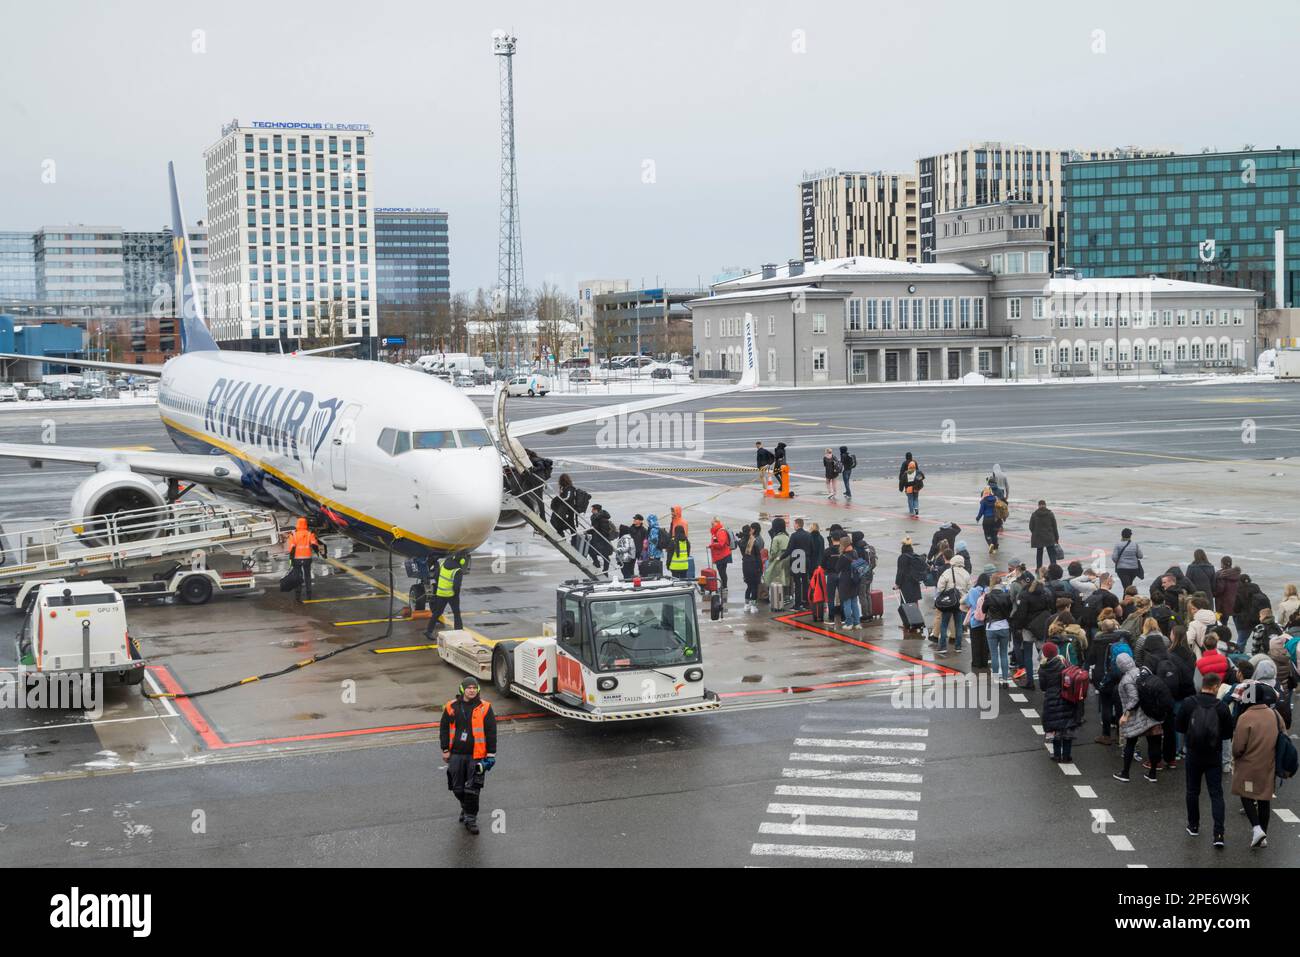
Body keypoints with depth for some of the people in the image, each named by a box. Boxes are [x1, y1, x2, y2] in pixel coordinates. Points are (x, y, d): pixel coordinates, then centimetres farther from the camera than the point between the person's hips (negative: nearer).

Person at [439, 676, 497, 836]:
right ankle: (465, 808, 36)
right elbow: (444, 729, 10)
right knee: (457, 788, 9)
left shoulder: (484, 708, -2)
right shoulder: (451, 707, 3)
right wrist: (445, 750, 7)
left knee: (472, 789, -5)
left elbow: (491, 732, 0)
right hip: (456, 754, 3)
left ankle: (471, 818, 9)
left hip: (476, 755, -2)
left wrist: (491, 754, -2)